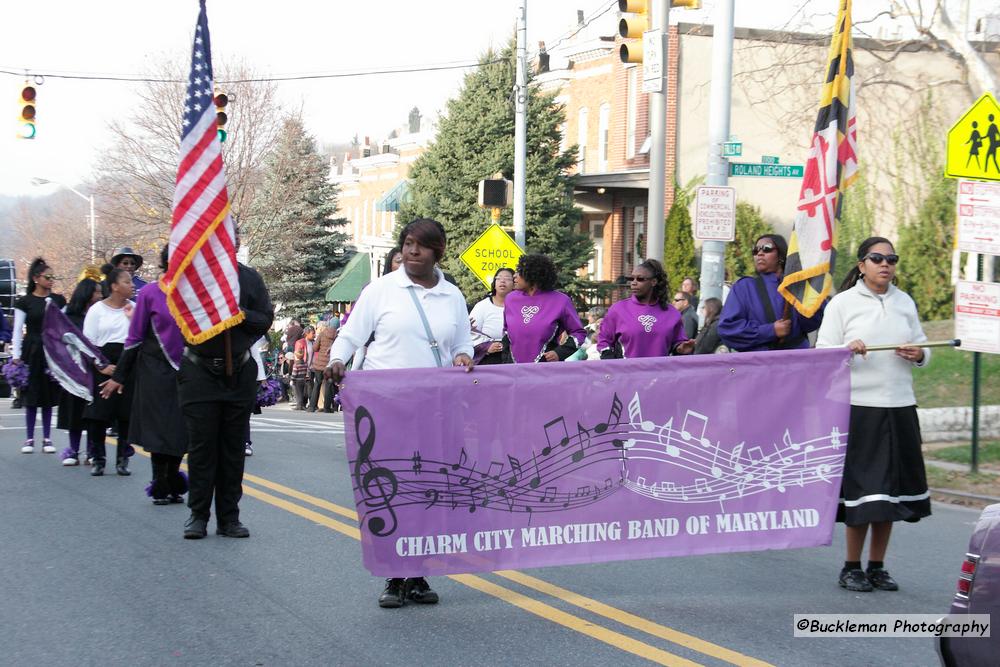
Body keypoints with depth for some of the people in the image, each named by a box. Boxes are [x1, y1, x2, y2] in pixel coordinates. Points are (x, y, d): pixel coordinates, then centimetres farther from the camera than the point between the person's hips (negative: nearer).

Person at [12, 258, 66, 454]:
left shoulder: (58, 300, 7)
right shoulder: (24, 302, -1)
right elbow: (18, 331, -1)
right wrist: (16, 356, -7)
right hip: (32, 351, -2)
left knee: (49, 396, 4)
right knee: (32, 396, 0)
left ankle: (47, 438, 9)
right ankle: (29, 439, 7)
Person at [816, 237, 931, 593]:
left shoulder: (905, 302, 13)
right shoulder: (843, 303, 1)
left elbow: (923, 348, 18)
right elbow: (822, 354, -2)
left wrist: (918, 355, -5)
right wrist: (848, 349, -22)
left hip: (900, 407, 4)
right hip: (858, 406, -4)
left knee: (891, 489, 6)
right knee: (861, 487, -4)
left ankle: (877, 567, 16)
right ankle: (851, 568, 9)